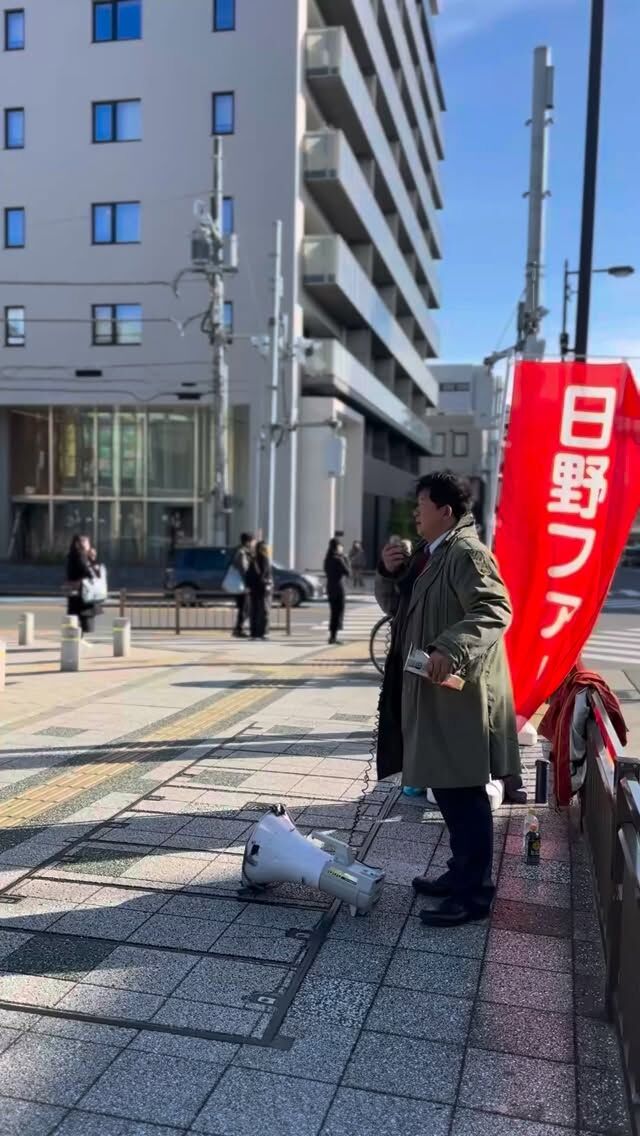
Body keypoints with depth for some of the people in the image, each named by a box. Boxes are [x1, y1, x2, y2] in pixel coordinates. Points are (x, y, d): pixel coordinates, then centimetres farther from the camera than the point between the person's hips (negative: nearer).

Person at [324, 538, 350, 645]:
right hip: (339, 588, -7)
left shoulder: (327, 559, 8)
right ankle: (334, 636, -5)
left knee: (333, 612, 14)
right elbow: (347, 573, -11)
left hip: (330, 588, 7)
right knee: (339, 613, -2)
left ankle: (332, 635, 16)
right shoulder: (338, 559, -15)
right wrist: (345, 558, -3)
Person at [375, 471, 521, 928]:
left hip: (460, 695, -10)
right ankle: (462, 874, 30)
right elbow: (395, 605, 21)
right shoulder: (431, 553, 17)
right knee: (448, 790, 17)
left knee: (464, 794, -2)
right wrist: (389, 573, 2)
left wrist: (450, 650, -36)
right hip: (433, 693, 10)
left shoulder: (466, 553, -15)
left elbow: (495, 611, -26)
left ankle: (475, 894, 8)